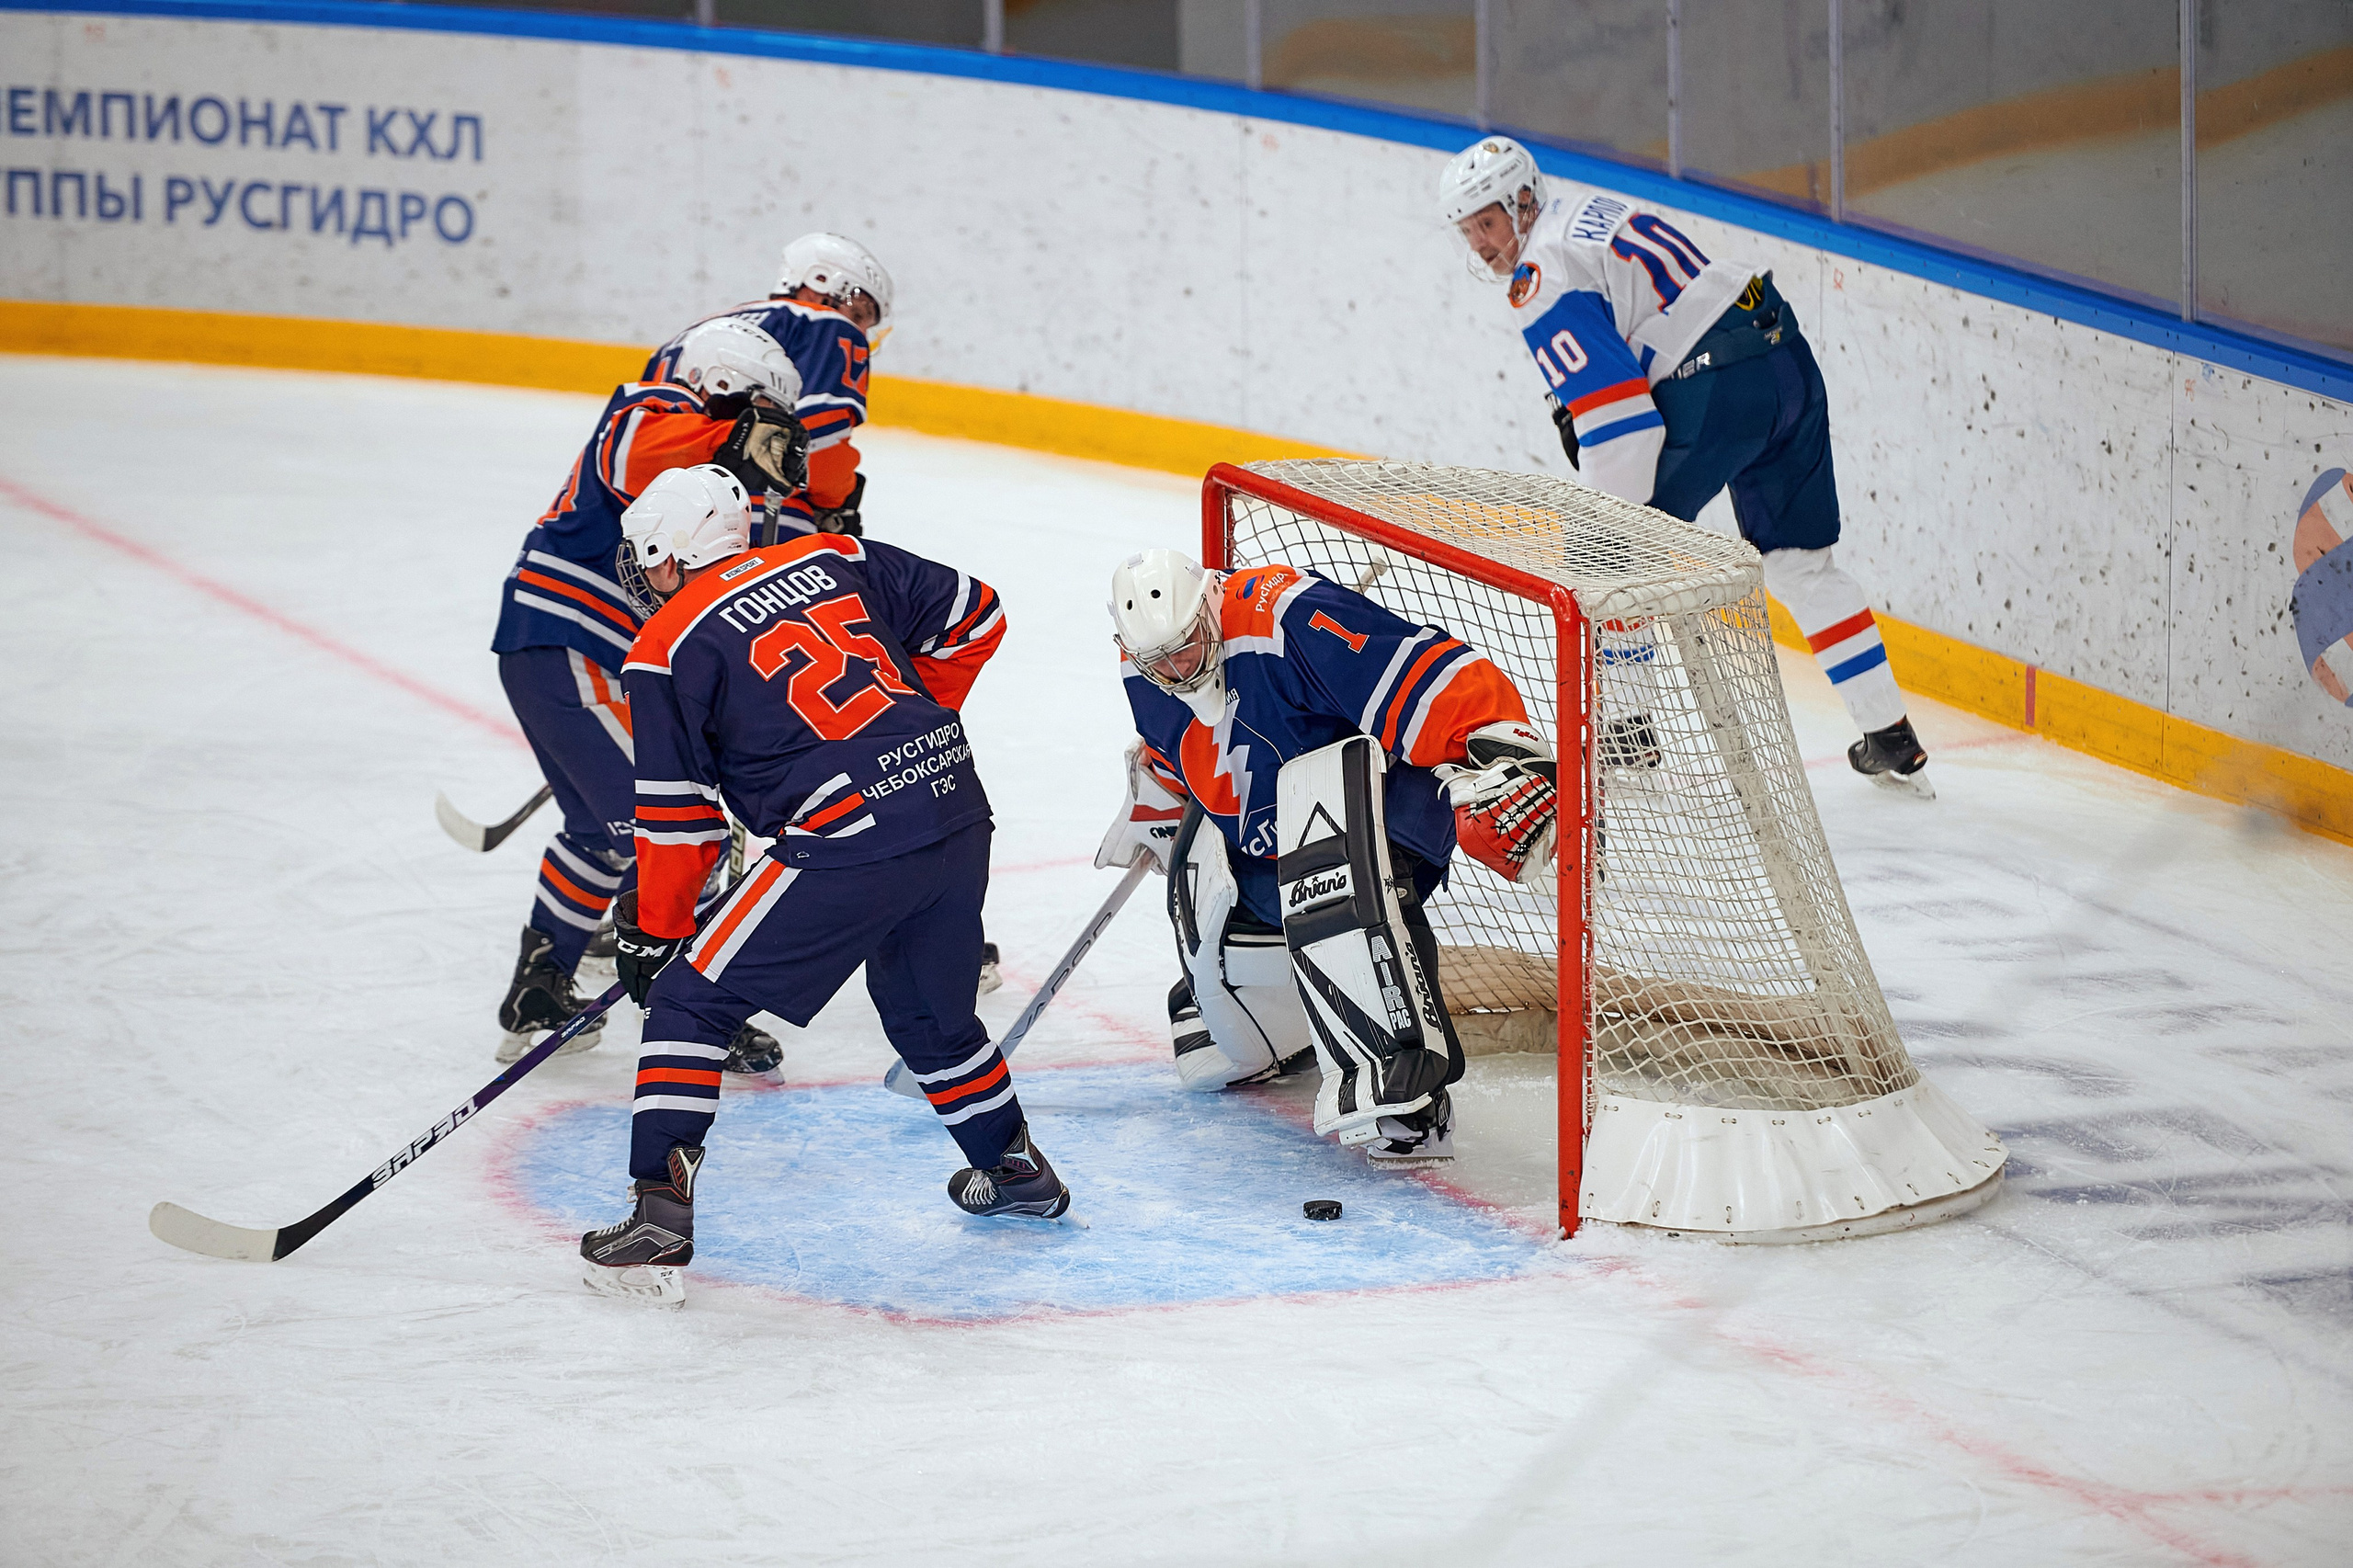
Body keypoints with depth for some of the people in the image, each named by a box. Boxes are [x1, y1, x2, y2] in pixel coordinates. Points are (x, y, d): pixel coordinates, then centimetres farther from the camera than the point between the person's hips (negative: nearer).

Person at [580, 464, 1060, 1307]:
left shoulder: (668, 648, 3)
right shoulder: (836, 559, 17)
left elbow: (678, 815, 2)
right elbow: (974, 618, 20)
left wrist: (655, 932, 14)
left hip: (850, 840, -6)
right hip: (956, 808, 7)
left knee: (692, 998, 3)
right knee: (928, 1013, 30)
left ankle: (659, 1218, -5)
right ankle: (1016, 1170, 45)